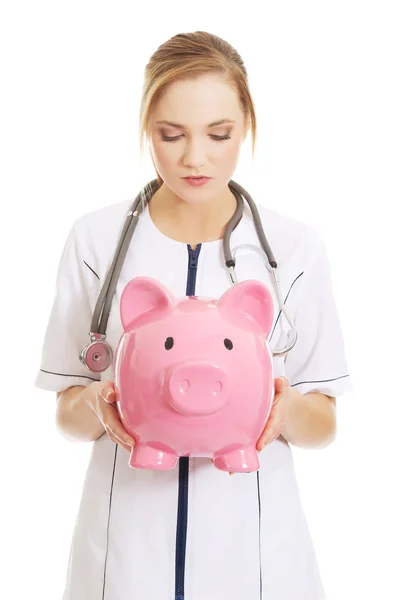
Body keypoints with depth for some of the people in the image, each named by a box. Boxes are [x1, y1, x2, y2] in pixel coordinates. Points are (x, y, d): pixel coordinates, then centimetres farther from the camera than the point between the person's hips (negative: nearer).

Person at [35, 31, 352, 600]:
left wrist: (286, 409, -20)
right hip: (126, 543, 0)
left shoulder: (296, 247, -4)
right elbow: (67, 416, 1)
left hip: (254, 540, 1)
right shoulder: (95, 239, -4)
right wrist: (97, 406, -19)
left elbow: (324, 425, 1)